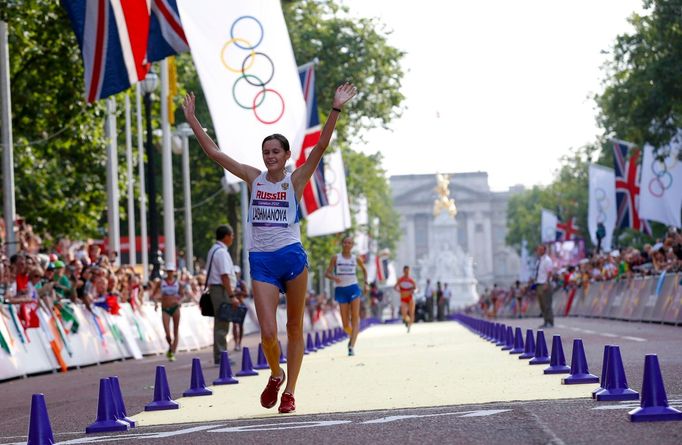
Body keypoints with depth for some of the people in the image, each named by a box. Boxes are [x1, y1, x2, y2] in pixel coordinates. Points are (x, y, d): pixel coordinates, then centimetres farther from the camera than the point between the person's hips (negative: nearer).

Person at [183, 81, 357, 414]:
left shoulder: (295, 180, 0)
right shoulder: (253, 178, 8)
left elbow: (321, 147, -11)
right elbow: (214, 153, 8)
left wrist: (335, 110, -22)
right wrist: (192, 120, 5)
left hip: (292, 258, -1)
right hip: (261, 262, 1)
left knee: (294, 329, 5)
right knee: (268, 333, -9)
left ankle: (289, 391, 14)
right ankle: (275, 375, 19)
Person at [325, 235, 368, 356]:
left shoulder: (356, 259, 8)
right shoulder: (335, 258, 3)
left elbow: (364, 270, 26)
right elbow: (327, 273, 0)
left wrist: (365, 283, 14)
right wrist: (333, 277, -22)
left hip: (353, 288, 0)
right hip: (341, 290, 0)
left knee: (355, 318, -13)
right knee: (345, 323, -1)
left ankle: (352, 346, -19)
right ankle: (352, 336, 31)